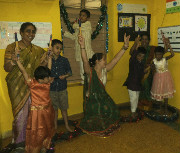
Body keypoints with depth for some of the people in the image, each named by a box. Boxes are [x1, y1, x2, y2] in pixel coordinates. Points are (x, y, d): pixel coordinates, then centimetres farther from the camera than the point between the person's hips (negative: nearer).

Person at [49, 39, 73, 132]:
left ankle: (67, 125, 26)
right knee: (54, 108, 13)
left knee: (64, 108, 10)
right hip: (52, 88, 0)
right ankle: (55, 126, 30)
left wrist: (65, 76, -12)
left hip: (62, 88, 0)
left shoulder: (64, 60, -1)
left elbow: (69, 71, 6)